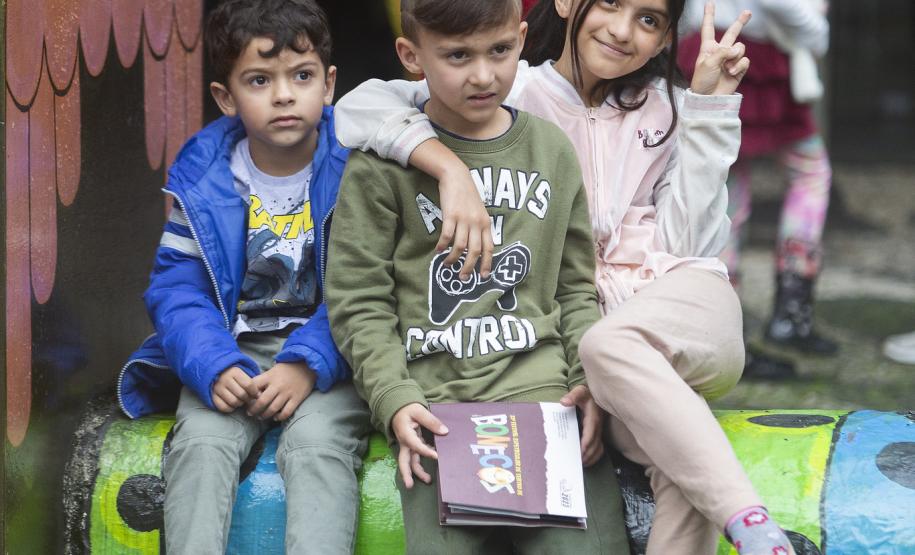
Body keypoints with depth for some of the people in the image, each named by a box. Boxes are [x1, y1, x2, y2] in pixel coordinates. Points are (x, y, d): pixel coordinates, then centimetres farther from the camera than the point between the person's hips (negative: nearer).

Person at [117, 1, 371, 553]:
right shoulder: (203, 179, 1)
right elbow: (177, 286, 0)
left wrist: (308, 364, -22)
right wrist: (213, 367, -18)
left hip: (329, 357, -2)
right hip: (236, 355, 3)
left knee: (316, 441, -30)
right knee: (201, 441, -24)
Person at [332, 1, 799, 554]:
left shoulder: (669, 109, 14)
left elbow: (688, 242, 0)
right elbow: (359, 108, -9)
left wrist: (709, 107, -2)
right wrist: (452, 170, -25)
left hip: (685, 305, 1)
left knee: (609, 345, -37)